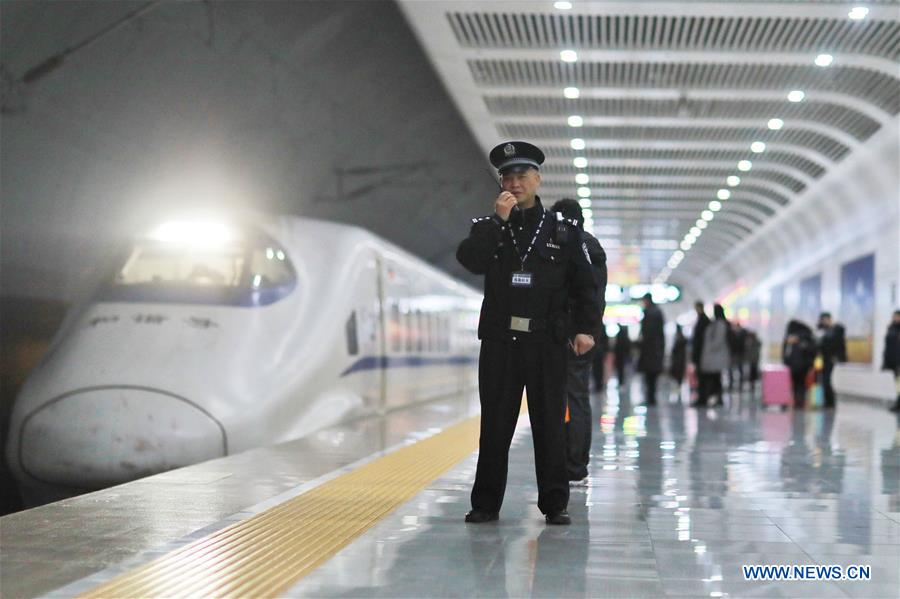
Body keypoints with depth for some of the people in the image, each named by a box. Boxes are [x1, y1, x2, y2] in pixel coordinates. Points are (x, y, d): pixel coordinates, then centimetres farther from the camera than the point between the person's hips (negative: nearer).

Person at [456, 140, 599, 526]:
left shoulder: (563, 232, 7)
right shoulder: (487, 228, 10)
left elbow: (584, 285, 5)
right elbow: (470, 261, -11)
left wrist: (585, 328, -6)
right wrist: (499, 220, -13)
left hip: (547, 344, -1)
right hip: (499, 341, 1)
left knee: (550, 426, 3)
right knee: (495, 427, 5)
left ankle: (554, 504, 11)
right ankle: (486, 504, 12)